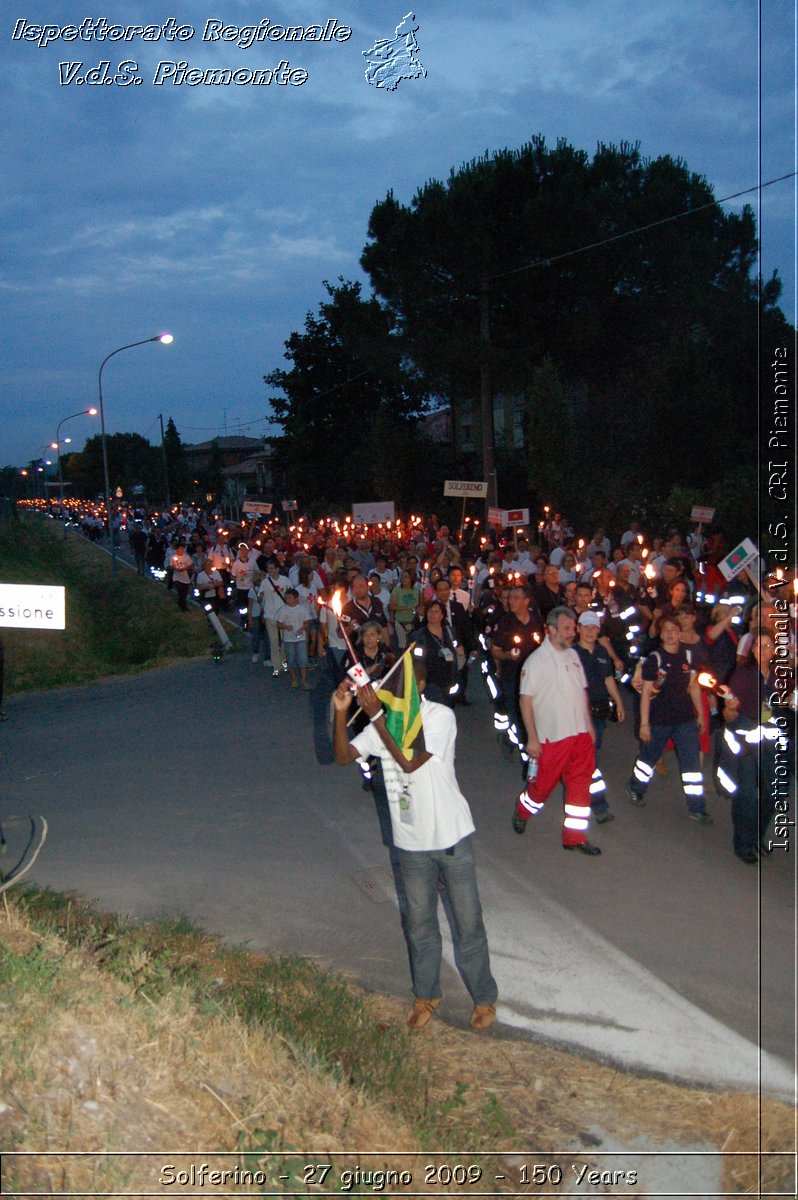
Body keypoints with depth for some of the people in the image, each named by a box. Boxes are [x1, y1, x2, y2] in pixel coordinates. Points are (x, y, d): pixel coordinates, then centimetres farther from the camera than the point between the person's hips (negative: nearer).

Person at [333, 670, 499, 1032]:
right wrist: (341, 713, -21)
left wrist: (376, 717, -29)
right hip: (410, 842, 5)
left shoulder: (440, 716, -18)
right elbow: (343, 756, -7)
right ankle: (426, 995, 37)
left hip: (450, 837, -4)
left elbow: (410, 762, -28)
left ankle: (484, 998, 27)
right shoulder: (384, 723, -1)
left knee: (468, 922, 8)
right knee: (420, 924, 18)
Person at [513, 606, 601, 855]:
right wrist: (532, 738, -16)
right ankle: (522, 812, 35)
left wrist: (589, 725, 14)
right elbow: (525, 699, -13)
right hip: (553, 737, -6)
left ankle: (575, 837, 17)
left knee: (580, 785, 7)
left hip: (581, 733, 6)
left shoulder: (573, 655, 8)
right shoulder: (537, 660, -12)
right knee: (543, 784, 6)